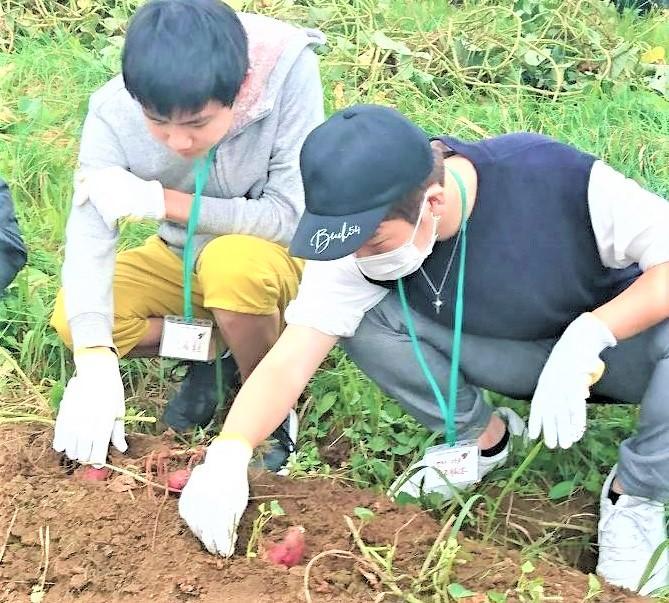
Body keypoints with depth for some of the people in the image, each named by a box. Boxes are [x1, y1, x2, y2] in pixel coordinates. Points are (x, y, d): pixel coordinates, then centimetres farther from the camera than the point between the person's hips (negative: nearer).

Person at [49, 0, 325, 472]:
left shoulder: (288, 76, -31)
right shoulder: (115, 110, -24)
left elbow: (294, 216, -28)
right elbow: (88, 231, -28)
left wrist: (163, 201, -30)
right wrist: (95, 361, -40)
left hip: (280, 256, -3)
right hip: (184, 259, 3)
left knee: (232, 262, -36)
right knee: (73, 321, -17)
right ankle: (219, 348, 2)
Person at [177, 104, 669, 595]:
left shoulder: (556, 179, -33)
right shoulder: (363, 237, -22)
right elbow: (291, 358, -26)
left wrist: (586, 336, -42)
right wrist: (229, 455, -41)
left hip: (621, 344, -3)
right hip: (516, 359, 3)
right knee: (365, 315, -21)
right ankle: (484, 437, 2)